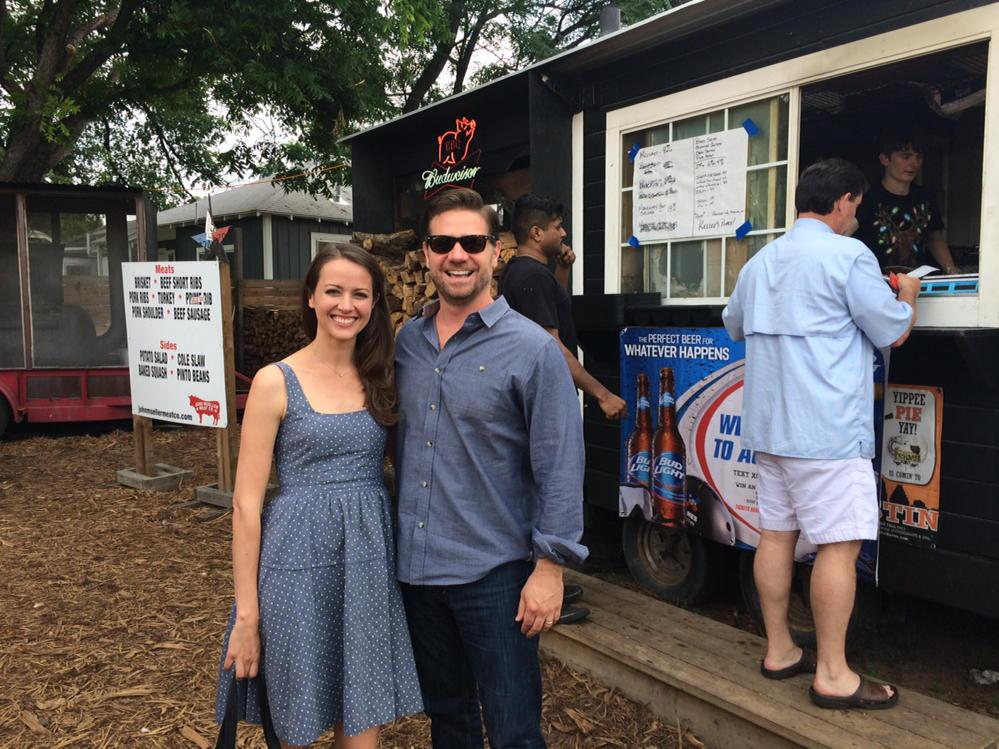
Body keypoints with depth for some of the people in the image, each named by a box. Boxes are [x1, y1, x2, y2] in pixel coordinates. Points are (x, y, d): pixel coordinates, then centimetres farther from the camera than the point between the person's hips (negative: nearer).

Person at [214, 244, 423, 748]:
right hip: (298, 561, -3)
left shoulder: (381, 380, 6)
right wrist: (247, 614, -7)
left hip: (370, 563, 3)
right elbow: (246, 504, -7)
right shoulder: (276, 382, -6)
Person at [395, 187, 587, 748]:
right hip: (416, 566, 5)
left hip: (494, 574, -5)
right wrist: (393, 538, 10)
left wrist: (550, 566, -15)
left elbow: (560, 467, -12)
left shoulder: (532, 349, -12)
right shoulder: (408, 340, 4)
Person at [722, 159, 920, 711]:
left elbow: (734, 326, 27)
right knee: (839, 546, -1)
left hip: (770, 426, 8)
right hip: (828, 431, -8)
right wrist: (907, 294, 16)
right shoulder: (848, 255, -10)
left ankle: (779, 651, 23)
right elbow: (893, 332, -4)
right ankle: (833, 676, 7)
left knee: (776, 535, 12)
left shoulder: (759, 261, 12)